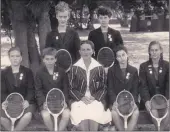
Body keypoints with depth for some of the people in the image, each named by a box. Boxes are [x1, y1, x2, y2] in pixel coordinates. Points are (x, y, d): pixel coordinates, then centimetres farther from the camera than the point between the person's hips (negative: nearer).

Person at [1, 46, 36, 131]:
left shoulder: (27, 72, 5)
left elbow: (31, 89, -1)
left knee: (28, 115, -34)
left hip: (25, 102, -1)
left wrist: (27, 101, -20)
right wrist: (4, 101, -19)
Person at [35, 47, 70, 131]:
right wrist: (43, 102, -15)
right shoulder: (39, 72, 0)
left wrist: (64, 101, -8)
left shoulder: (61, 71, 4)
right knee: (46, 115, -30)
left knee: (67, 114, -25)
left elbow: (65, 88, 7)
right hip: (45, 101, -1)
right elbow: (38, 90, 0)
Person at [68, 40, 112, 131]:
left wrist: (94, 97, -9)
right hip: (79, 99, 0)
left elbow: (103, 88, 8)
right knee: (82, 117, -31)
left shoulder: (99, 68, 5)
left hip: (95, 99, 0)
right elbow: (71, 88, 4)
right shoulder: (74, 68, 3)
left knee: (94, 117, -30)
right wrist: (82, 97, -11)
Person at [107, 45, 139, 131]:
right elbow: (110, 89, 1)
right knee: (114, 113, -34)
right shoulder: (111, 70, 7)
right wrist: (114, 101, -17)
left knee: (136, 112, -31)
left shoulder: (133, 70, 11)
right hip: (115, 101, -1)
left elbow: (135, 89, 7)